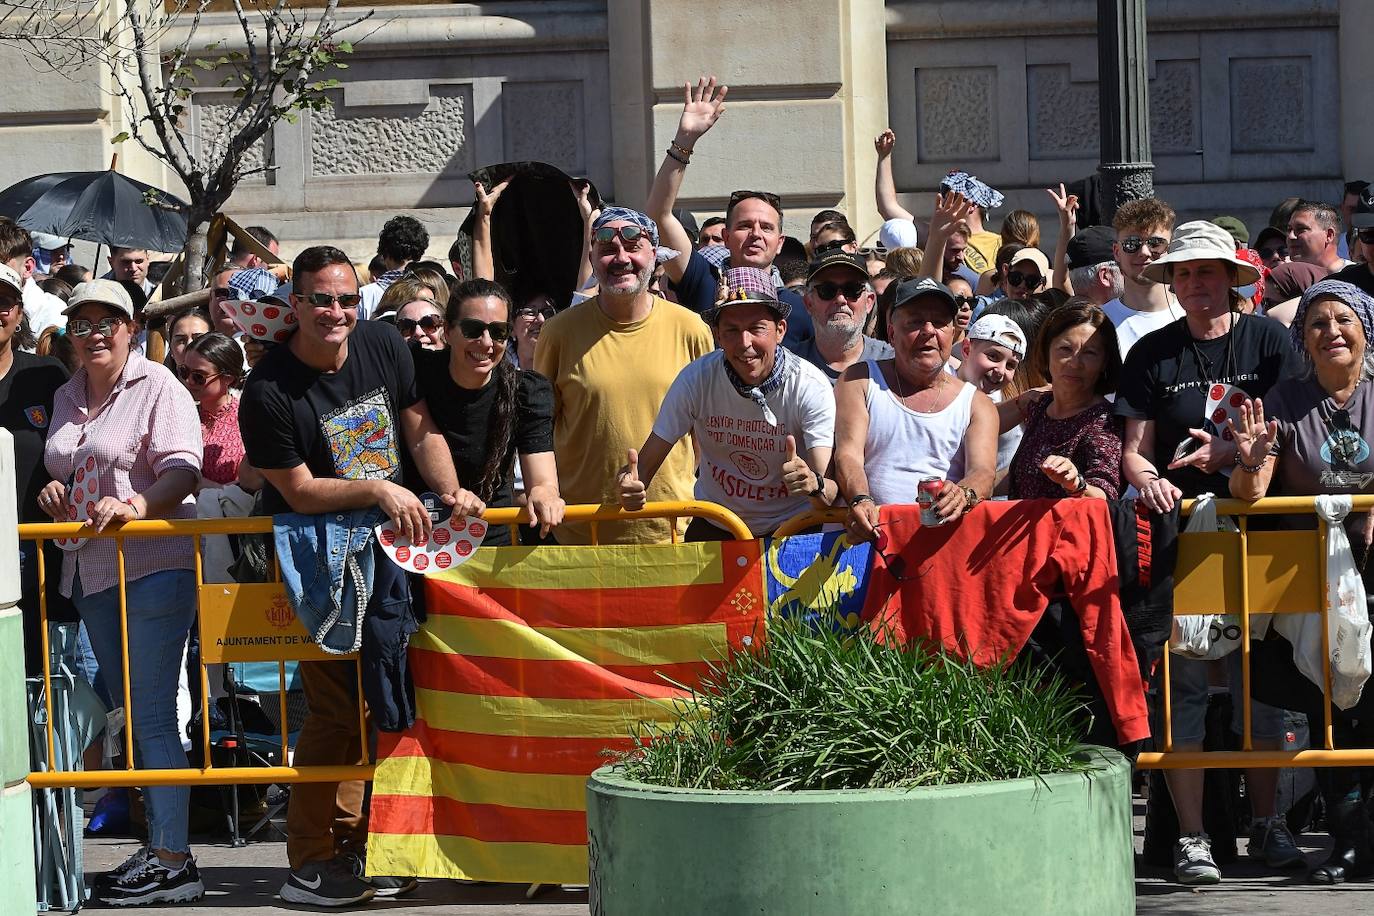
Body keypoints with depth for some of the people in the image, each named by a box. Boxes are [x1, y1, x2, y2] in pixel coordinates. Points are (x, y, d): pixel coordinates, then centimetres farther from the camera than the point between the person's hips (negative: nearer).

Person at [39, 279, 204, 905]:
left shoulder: (156, 386, -6)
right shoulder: (68, 397, 17)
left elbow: (183, 467, -15)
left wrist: (137, 505, -30)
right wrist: (55, 493, 7)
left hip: (153, 565, -8)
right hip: (92, 571, 8)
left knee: (152, 715, -10)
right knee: (130, 713, 12)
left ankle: (173, 861, -9)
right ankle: (156, 844, 18)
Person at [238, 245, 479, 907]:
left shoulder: (382, 346, -2)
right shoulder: (268, 392, -19)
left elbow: (422, 431, 4)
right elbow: (299, 491, -16)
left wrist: (450, 491, -12)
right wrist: (378, 490, -26)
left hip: (387, 548, 6)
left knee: (380, 703, 8)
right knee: (337, 707, -10)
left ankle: (351, 847, 19)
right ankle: (312, 864, -1)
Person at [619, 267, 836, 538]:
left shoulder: (811, 387, -17)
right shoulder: (696, 379, -12)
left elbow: (831, 495, -24)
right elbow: (647, 463, -8)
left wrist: (813, 484, -48)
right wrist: (630, 487, -32)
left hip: (790, 526, 1)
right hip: (714, 528, -1)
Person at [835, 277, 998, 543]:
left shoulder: (977, 404, 17)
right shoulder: (860, 381, 14)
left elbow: (983, 471, 0)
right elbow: (848, 455, 0)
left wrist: (963, 494, -27)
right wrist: (861, 501, -24)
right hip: (871, 532, -1)